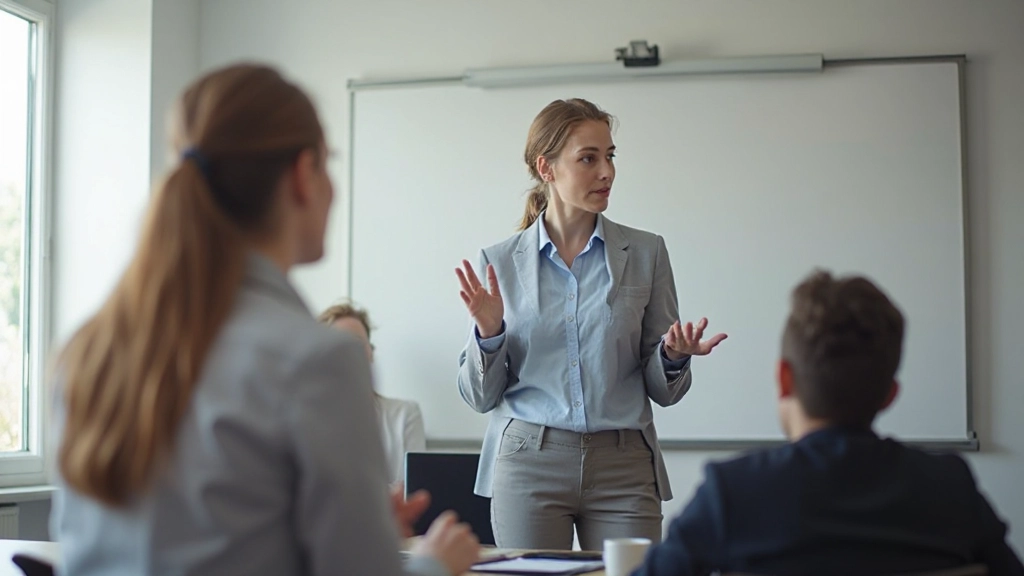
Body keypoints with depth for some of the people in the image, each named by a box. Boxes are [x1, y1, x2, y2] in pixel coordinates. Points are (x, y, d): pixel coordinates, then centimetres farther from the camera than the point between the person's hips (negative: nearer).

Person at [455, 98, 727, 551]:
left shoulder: (645, 252, 3)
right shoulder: (500, 261, 3)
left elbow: (664, 391, 8)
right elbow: (480, 396, 6)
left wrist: (673, 357, -14)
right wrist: (488, 334, -12)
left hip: (623, 467, 0)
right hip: (529, 462, 0)